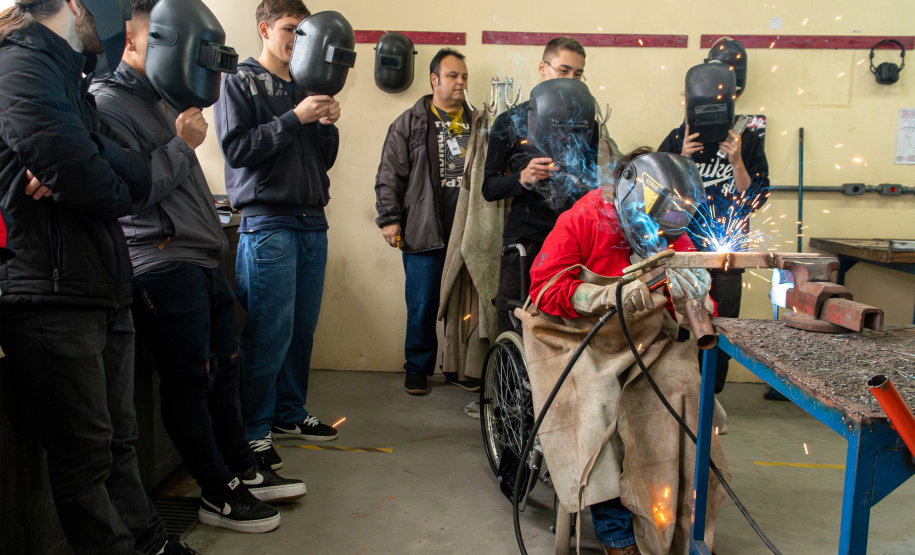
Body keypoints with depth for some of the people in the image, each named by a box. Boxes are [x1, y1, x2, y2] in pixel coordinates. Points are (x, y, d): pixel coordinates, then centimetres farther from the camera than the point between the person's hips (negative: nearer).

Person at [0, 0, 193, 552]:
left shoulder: (69, 77, 22)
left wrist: (84, 172, -14)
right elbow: (84, 180, -23)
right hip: (53, 295, -9)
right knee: (86, 452, 1)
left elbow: (139, 178, 7)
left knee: (119, 437, 17)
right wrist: (116, 190, -1)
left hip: (104, 293, 9)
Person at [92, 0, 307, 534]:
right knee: (191, 380, -1)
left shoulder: (162, 97, 21)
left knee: (224, 369, 14)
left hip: (204, 259, 10)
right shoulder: (107, 101, -9)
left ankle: (245, 471, 27)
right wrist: (182, 144, -13)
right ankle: (218, 494, 11)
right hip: (165, 264, -10)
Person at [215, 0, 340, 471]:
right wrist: (295, 119, -14)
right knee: (269, 331, -8)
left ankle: (290, 413, 23)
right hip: (267, 223, -6)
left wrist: (327, 125, 1)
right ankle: (253, 429, 3)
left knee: (302, 328, 9)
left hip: (311, 223, 6)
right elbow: (236, 148, -10)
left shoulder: (304, 89, 20)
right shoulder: (240, 83, 3)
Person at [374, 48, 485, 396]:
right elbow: (390, 174, 2)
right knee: (422, 305, 2)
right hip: (424, 233, -3)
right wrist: (389, 218, -5)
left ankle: (459, 367, 22)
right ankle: (417, 368, 18)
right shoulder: (411, 123, 5)